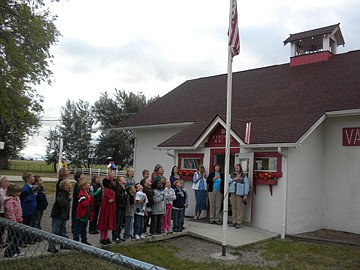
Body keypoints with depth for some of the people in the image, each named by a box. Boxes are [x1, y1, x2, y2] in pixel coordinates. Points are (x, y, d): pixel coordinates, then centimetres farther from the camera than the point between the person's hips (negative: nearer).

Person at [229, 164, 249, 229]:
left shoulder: (244, 176, 3)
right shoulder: (232, 175, 15)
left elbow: (246, 186, -2)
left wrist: (245, 195, -9)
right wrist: (234, 179, -9)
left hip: (240, 194, -4)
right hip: (232, 194, 4)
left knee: (239, 209, -4)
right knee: (233, 208, 6)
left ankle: (239, 223, 2)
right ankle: (234, 222, 14)